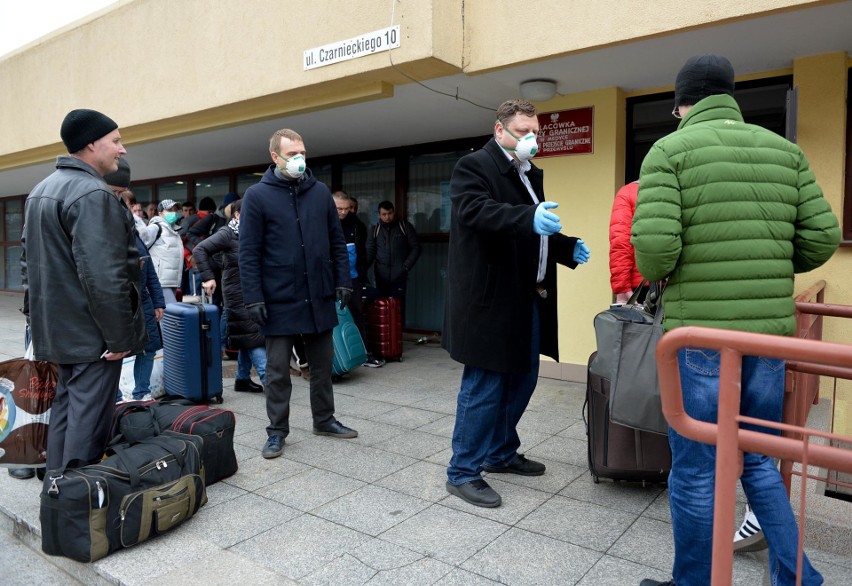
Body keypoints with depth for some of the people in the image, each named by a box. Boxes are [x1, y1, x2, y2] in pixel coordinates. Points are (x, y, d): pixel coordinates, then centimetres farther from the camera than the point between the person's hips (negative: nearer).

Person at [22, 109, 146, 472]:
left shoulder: (40, 190, 14)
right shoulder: (93, 194, -19)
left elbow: (30, 261, 20)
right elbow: (103, 274, -25)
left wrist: (44, 316, 23)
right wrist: (119, 335, -19)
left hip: (58, 328, 10)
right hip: (92, 333, -10)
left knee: (65, 407, 19)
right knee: (89, 417, -3)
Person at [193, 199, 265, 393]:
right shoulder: (228, 233, -9)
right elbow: (200, 250, -13)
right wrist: (208, 277, -18)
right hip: (239, 294, -7)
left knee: (247, 337, 12)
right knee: (253, 336, -8)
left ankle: (243, 378, 23)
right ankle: (268, 379, -9)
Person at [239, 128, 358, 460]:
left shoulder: (320, 192, 6)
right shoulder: (257, 195, -4)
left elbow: (337, 242, 10)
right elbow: (248, 253, -6)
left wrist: (343, 281, 3)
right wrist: (253, 298, -11)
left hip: (319, 297, 4)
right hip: (280, 300, -3)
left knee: (322, 364, 15)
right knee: (278, 370, 7)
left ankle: (324, 420, 31)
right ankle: (277, 431, 20)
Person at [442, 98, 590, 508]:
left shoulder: (531, 174, 20)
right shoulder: (473, 166, -6)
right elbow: (475, 210, -26)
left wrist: (568, 248, 7)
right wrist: (529, 219, -39)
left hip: (528, 298, 9)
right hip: (490, 300, -9)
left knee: (522, 380, 16)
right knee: (484, 386, -3)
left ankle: (500, 454, 34)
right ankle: (463, 472, 12)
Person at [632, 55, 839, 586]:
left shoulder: (669, 151, -6)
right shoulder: (785, 150, 9)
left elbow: (654, 244, -18)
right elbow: (823, 237, 5)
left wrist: (656, 276, 3)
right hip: (772, 331, 5)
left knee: (695, 470, 9)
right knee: (758, 461, 22)